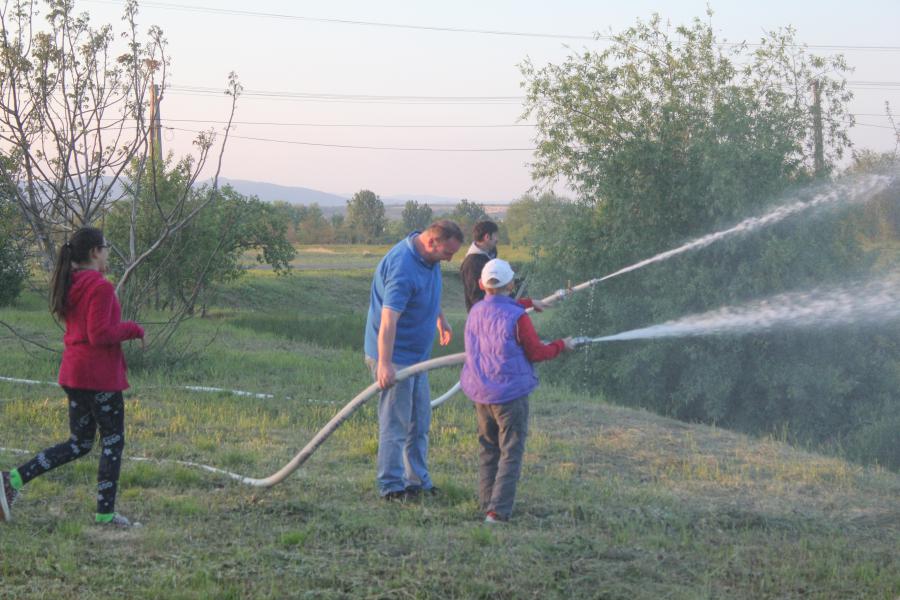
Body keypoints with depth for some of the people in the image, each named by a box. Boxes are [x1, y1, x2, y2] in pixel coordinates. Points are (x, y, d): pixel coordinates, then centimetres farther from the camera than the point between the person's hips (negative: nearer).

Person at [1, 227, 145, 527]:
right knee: (113, 441, 5)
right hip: (100, 375, -8)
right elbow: (100, 334, -20)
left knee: (79, 444, 15)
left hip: (73, 372, 8)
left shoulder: (70, 285, 11)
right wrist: (134, 329, -8)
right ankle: (105, 512, 8)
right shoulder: (101, 288, -15)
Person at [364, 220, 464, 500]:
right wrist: (384, 365, -41)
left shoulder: (429, 258, 4)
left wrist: (441, 319, 40)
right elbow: (388, 319, -35)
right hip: (395, 357, -10)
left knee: (419, 423, 16)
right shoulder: (402, 266, -28)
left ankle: (418, 482, 25)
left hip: (417, 354, 10)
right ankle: (392, 487, 3)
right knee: (396, 424, -4)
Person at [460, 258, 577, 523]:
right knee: (510, 453, -2)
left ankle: (487, 503, 21)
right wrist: (562, 345, 9)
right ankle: (498, 510, -12)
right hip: (510, 393, -6)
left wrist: (528, 302, 39)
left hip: (480, 394, 6)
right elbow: (536, 352, -7)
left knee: (488, 449, 18)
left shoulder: (476, 311, 4)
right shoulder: (517, 318, -16)